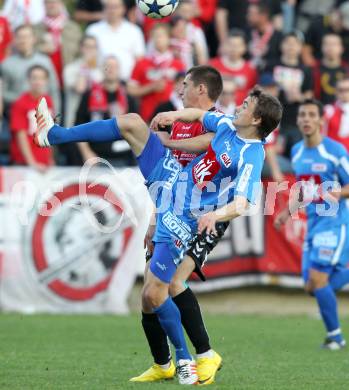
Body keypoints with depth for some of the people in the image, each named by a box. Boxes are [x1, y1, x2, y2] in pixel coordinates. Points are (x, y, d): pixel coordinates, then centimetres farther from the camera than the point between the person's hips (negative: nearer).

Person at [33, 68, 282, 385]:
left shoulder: (251, 158, -26)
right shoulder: (228, 124, -3)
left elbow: (241, 204, -37)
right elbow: (201, 115, 20)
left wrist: (215, 215, -53)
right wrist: (176, 115, 4)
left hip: (181, 220, -8)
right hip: (172, 177, 8)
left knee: (153, 295, -11)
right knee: (130, 122, 1)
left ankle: (184, 358, 12)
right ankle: (54, 135, 18)